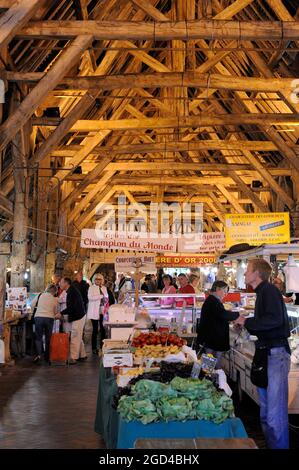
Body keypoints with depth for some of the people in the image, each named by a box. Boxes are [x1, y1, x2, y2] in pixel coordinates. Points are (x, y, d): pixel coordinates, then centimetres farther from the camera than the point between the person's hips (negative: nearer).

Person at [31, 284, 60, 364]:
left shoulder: (40, 296, 5)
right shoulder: (55, 299, 5)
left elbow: (32, 305, 12)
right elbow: (55, 312, 11)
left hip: (38, 317, 0)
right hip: (49, 318, 0)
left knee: (38, 337, 9)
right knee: (48, 338, 11)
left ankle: (38, 354, -9)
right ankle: (47, 357, 15)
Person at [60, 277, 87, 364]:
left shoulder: (72, 292, -18)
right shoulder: (71, 291, 14)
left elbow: (71, 307, -26)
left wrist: (61, 313, -22)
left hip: (78, 317, -11)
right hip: (78, 316, 11)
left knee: (74, 338, -8)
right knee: (78, 337, 16)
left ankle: (73, 358, -5)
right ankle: (82, 355, 24)